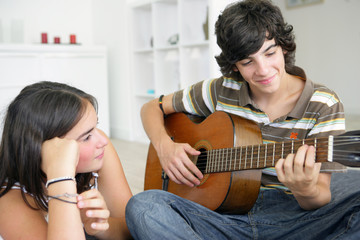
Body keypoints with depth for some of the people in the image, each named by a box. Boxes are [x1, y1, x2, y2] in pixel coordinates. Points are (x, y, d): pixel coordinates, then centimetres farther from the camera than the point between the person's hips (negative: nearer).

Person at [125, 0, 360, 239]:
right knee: (141, 206, -27)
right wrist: (164, 146, -7)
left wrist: (306, 192, -30)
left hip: (289, 220, -1)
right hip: (226, 216, 2)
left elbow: (322, 198, -5)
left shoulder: (324, 105, -3)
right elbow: (153, 107, 14)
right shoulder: (222, 91, 3)